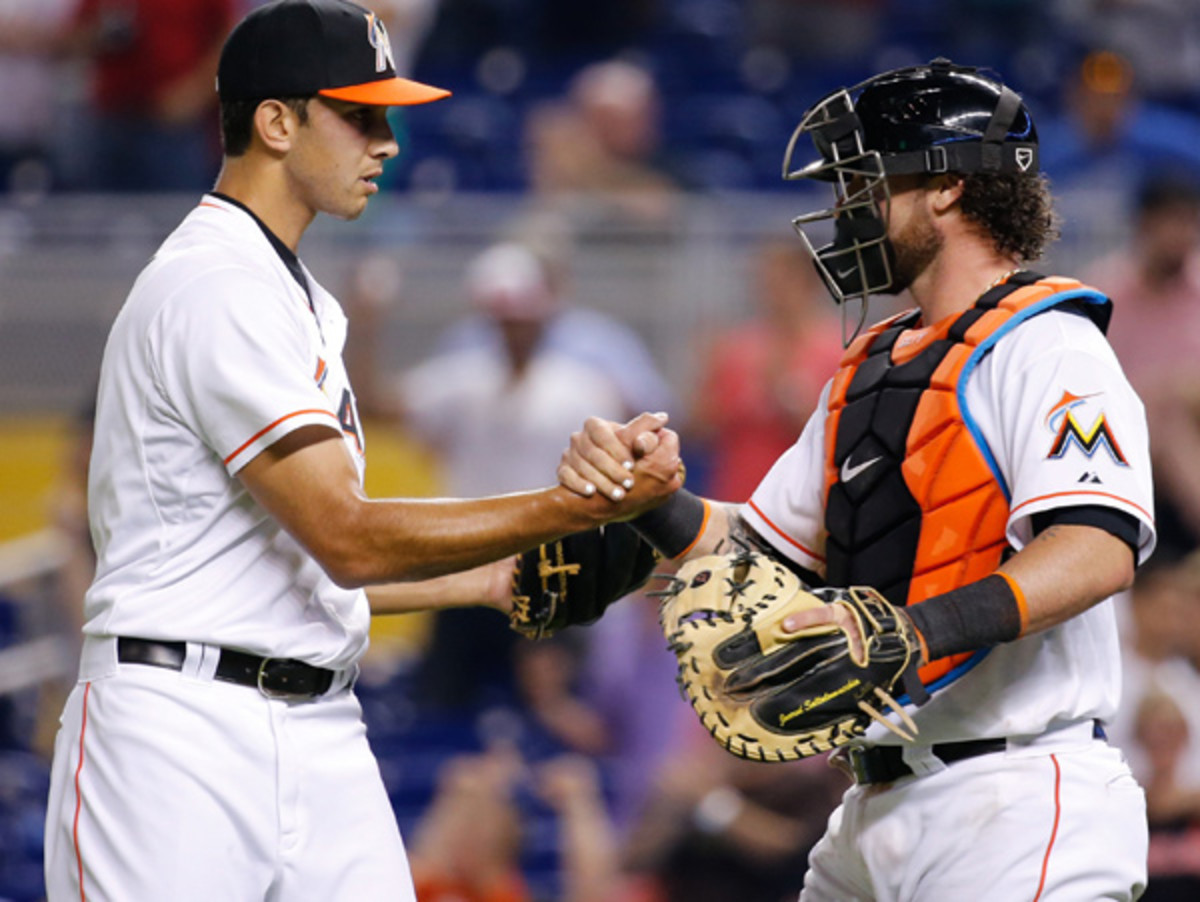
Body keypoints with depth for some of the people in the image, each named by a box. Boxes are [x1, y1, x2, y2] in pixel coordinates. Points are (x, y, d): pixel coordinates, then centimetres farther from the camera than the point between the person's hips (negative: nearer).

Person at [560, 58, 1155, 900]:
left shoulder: (1043, 348, -9)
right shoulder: (871, 371, 20)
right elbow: (762, 549, 22)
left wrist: (910, 633, -35)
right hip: (879, 814, 9)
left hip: (1014, 812, -9)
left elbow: (1100, 548, -24)